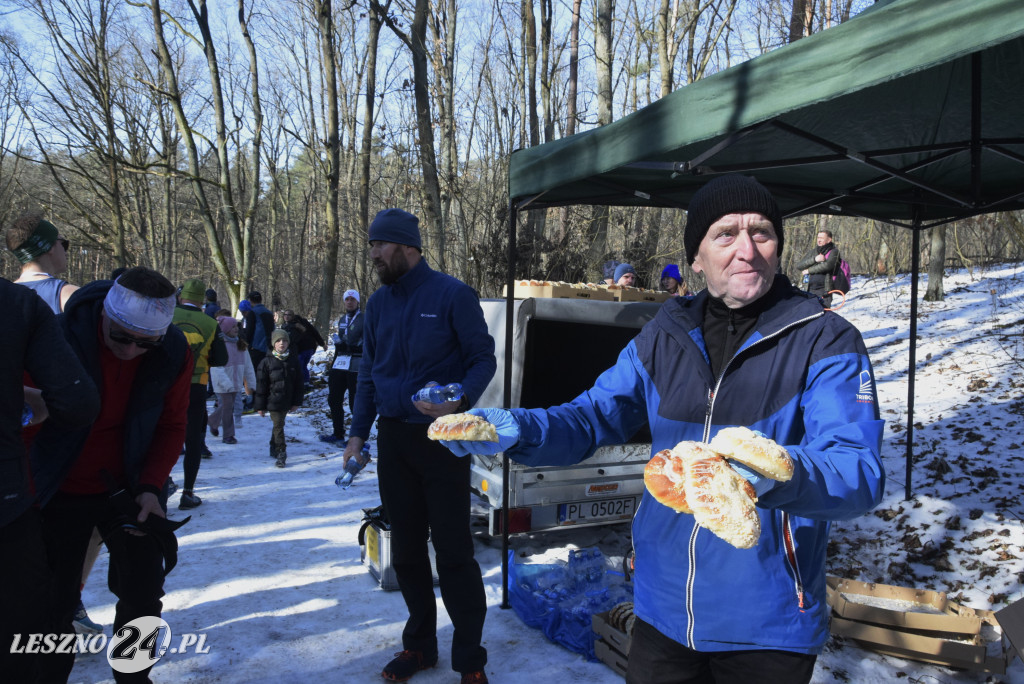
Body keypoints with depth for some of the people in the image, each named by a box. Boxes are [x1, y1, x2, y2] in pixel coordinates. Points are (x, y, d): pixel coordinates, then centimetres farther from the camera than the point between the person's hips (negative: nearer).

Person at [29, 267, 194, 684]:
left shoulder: (173, 354, -14)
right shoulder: (61, 337, -23)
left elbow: (171, 426, -3)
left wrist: (150, 486, -13)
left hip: (126, 491, 3)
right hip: (61, 493, -2)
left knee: (143, 593, 9)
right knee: (53, 602, 7)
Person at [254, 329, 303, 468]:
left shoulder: (293, 360, 2)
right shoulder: (267, 361, -6)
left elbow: (298, 382, 7)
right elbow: (261, 385, -3)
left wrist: (297, 401, 5)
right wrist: (260, 406, -4)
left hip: (287, 402, 3)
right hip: (273, 401, -3)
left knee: (278, 425, 16)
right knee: (278, 426, -8)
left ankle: (274, 449, 32)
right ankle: (281, 453, -5)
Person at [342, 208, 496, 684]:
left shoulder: (452, 295, -9)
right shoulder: (378, 304, 9)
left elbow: (483, 359, -7)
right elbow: (368, 373, 15)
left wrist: (459, 403, -25)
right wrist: (358, 432, 8)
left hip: (442, 439, -6)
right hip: (393, 439, 6)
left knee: (452, 550, 0)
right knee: (405, 549, 13)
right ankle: (419, 644, 30)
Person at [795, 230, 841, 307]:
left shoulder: (833, 251, 0)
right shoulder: (813, 252, 14)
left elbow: (827, 265, -18)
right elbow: (799, 266, 4)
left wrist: (808, 271, -6)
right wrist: (814, 259, -11)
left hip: (824, 290, -5)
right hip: (811, 289, 5)